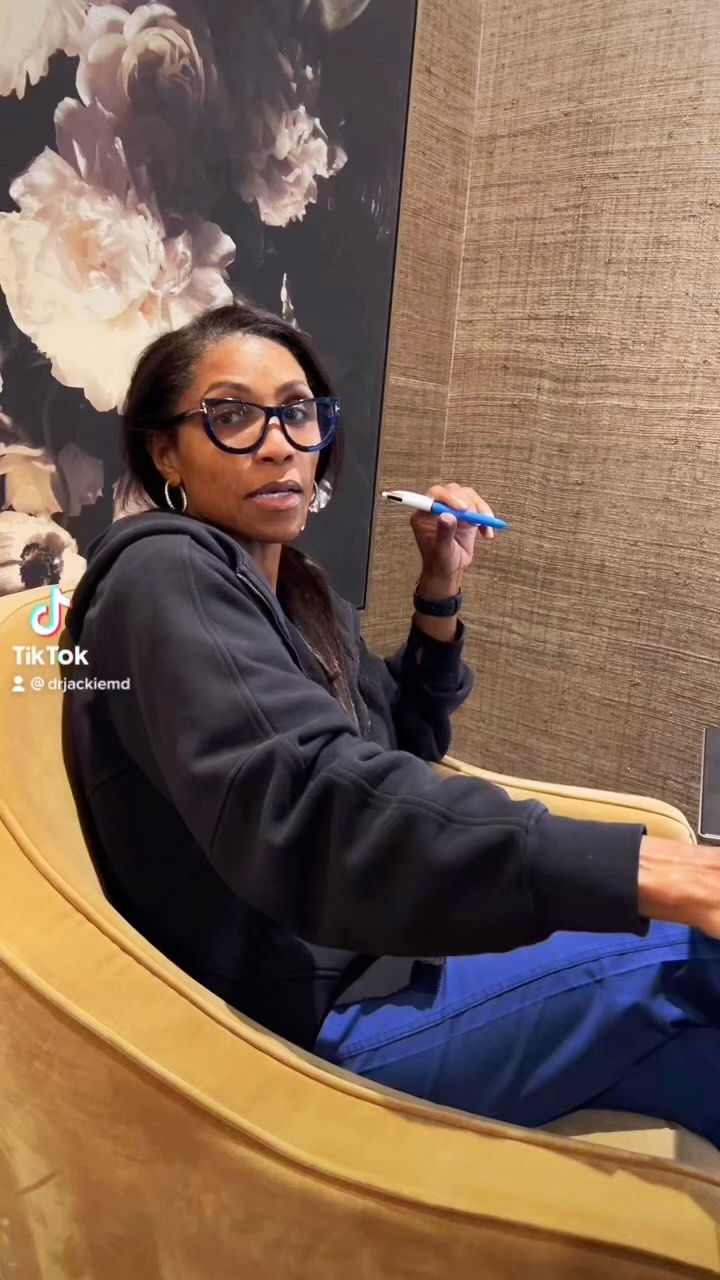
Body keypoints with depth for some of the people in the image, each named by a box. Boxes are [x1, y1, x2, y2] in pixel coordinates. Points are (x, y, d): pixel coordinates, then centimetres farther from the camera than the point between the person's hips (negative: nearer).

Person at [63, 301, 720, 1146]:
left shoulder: (296, 590, 8)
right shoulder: (164, 577, -18)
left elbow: (397, 758, 17)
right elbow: (312, 801, -36)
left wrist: (439, 595, 3)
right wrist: (651, 870, -41)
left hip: (383, 968, 8)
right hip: (315, 1022, -7)